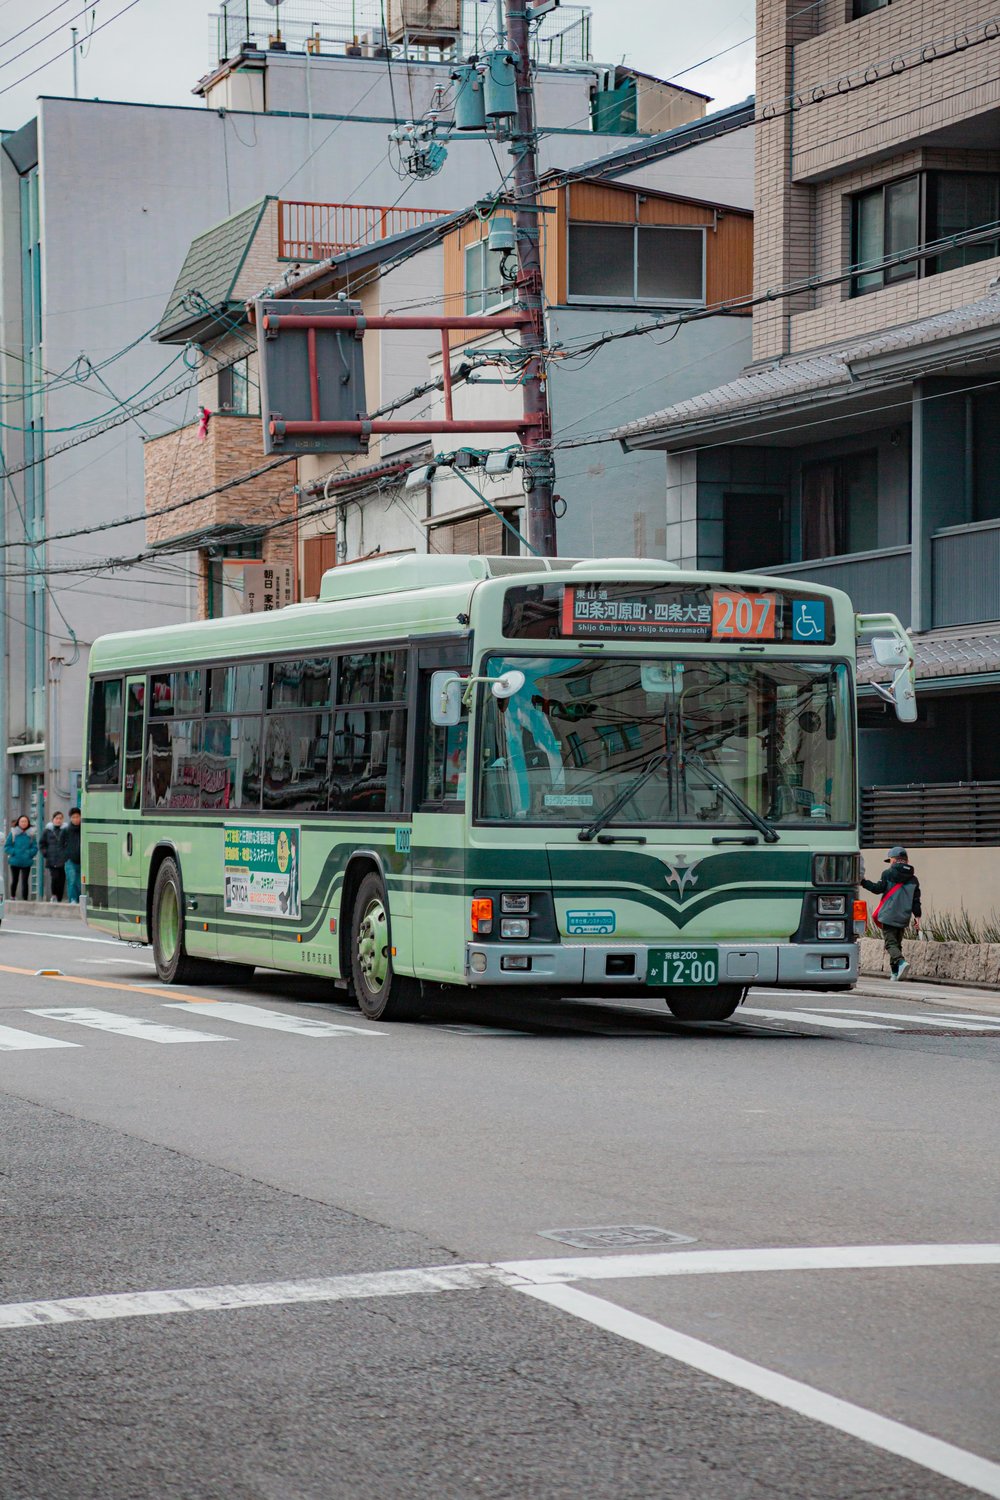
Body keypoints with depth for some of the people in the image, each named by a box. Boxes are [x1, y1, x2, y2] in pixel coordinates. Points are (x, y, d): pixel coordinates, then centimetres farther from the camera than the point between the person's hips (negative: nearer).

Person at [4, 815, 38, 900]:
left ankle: (25, 899, 2)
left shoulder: (31, 834, -1)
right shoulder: (13, 833, -2)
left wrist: (29, 853, -15)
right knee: (14, 881, 12)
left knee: (25, 882, -2)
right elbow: (6, 847, -1)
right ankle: (12, 897, 28)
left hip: (26, 862, 0)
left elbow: (35, 848, 0)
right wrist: (14, 852, -13)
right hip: (15, 862, 0)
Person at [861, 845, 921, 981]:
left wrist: (863, 882, 3)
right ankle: (894, 972, 14)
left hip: (888, 916, -5)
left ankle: (901, 962, -32)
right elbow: (916, 900, 8)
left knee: (891, 943, -6)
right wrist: (917, 916, 11)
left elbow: (878, 888, -7)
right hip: (903, 918, 5)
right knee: (897, 943, 16)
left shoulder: (888, 874, -3)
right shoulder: (913, 879, 11)